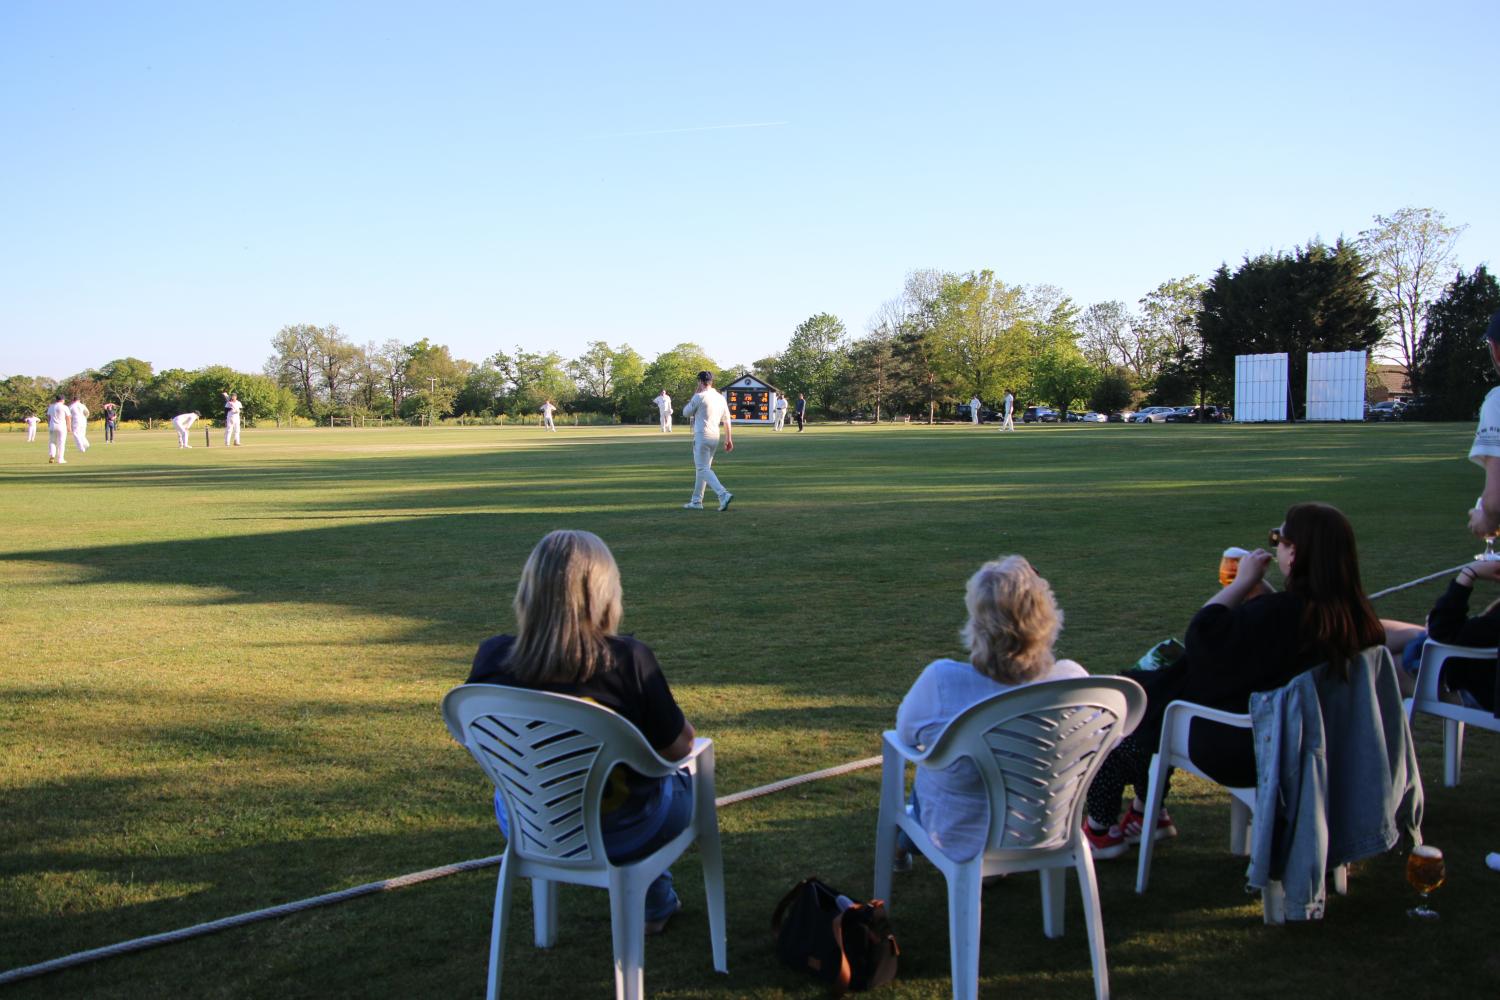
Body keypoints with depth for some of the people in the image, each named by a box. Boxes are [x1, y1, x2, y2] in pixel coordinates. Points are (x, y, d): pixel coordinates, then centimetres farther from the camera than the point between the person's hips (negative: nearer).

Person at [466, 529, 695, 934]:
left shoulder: (491, 658, -17)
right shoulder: (628, 659, -27)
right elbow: (678, 746, -15)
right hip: (619, 835, -3)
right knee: (684, 780, 30)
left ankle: (658, 901, 52)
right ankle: (654, 904, 48)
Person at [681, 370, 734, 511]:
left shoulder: (699, 397, -9)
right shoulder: (721, 397, 11)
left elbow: (686, 413, 2)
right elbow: (726, 420, 12)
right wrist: (729, 439, 15)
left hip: (701, 436, -8)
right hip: (715, 436, 8)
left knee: (704, 469, -8)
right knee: (702, 468, 16)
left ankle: (723, 494, -26)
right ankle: (696, 501, 21)